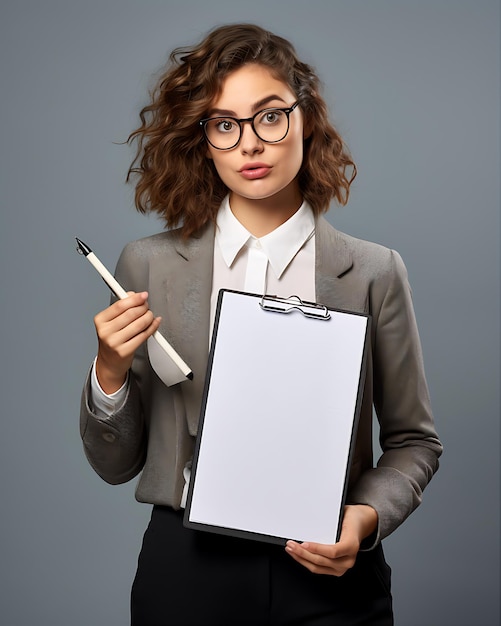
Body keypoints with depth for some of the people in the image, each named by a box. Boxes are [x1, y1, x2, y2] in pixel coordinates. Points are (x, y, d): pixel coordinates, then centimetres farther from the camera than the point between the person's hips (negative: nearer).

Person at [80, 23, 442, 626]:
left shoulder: (374, 273, -2)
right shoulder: (149, 266, 0)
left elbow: (413, 440, 6)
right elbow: (115, 463, 4)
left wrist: (367, 517, -12)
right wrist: (110, 374, -13)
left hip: (327, 576, 0)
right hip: (186, 570, 1)